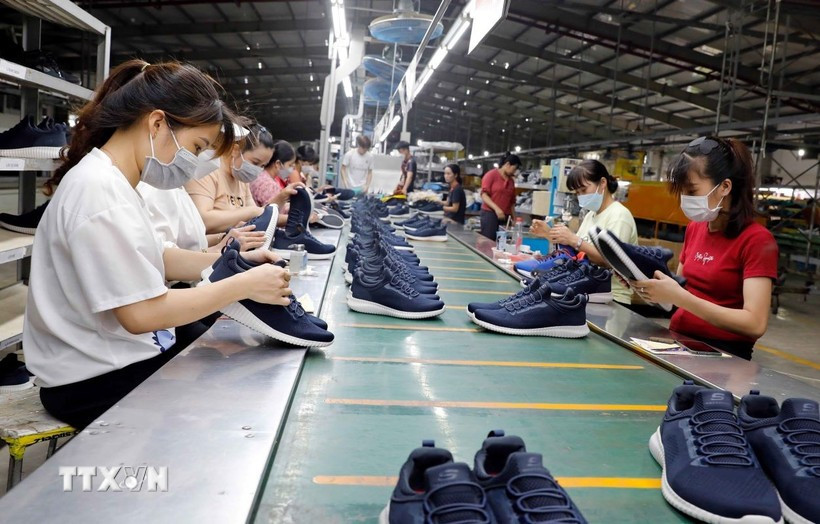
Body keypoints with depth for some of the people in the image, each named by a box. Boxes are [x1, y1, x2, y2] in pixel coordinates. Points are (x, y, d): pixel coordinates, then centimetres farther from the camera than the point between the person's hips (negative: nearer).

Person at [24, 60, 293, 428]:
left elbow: (152, 260, 12)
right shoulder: (98, 190, -24)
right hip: (96, 383, -9)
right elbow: (142, 313, -26)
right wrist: (244, 285, -22)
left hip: (119, 358, 9)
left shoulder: (111, 181, 7)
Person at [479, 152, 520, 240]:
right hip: (490, 214, -5)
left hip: (505, 217, 5)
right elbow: (484, 194, -9)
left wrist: (514, 219, 14)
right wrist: (496, 208, -21)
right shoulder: (491, 174, -1)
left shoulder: (511, 181, 15)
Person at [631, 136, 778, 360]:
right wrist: (651, 283, -3)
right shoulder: (694, 228, 8)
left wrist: (679, 297, -24)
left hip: (722, 354, -6)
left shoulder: (757, 240, -10)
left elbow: (756, 324, -18)